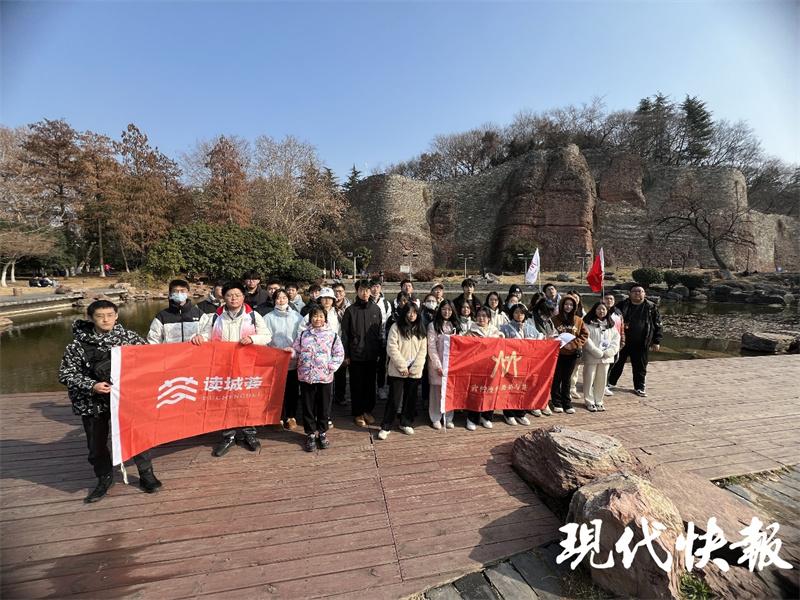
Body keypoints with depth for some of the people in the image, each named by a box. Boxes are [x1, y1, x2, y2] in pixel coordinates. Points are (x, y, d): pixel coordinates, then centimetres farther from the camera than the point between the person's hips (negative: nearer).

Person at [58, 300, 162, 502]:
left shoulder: (129, 336, -7)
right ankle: (104, 479, 37)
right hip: (93, 402, 0)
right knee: (96, 444, 14)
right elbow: (65, 374, -6)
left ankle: (146, 475, 23)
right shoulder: (78, 345, -9)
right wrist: (91, 385, -19)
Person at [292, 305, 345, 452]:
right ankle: (310, 434, 26)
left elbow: (339, 354, -1)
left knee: (324, 406, 11)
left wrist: (331, 367, -11)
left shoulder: (332, 334, -1)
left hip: (325, 377, -1)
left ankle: (322, 433, 29)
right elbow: (295, 350, 7)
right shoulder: (303, 334, 4)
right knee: (308, 407, 11)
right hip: (306, 376, 1)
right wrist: (288, 353, -13)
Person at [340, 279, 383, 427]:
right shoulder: (350, 310, -4)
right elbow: (344, 334, -3)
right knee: (357, 385, 8)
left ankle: (368, 410, 30)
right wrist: (346, 354, -5)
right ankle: (357, 413, 23)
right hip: (355, 355, -2)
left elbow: (379, 332, 8)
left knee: (370, 384, 12)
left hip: (372, 354, 3)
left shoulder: (376, 309, 3)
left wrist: (379, 351, 6)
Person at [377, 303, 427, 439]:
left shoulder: (420, 330, 9)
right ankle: (385, 427, 12)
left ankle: (406, 423, 29)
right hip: (397, 371, -4)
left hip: (415, 372, 4)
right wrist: (403, 367, -13)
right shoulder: (396, 327, -4)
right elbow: (392, 348, -10)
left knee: (411, 399, 12)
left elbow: (423, 350, 4)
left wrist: (414, 368, -7)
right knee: (394, 399, -1)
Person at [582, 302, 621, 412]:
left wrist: (607, 353, -9)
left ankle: (598, 401, 24)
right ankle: (589, 402, 14)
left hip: (606, 358, 4)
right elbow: (587, 340, -12)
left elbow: (616, 340, 5)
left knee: (601, 380, 11)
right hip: (591, 357, -4)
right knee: (589, 380, 2)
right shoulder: (588, 324, -4)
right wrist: (598, 353, -16)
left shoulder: (611, 326, 11)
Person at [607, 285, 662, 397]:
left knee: (640, 366, 11)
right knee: (617, 363, 9)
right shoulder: (622, 305, 1)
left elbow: (657, 325, 3)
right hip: (622, 340, 0)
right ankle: (610, 382, 23)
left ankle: (639, 387, 27)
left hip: (641, 343, 1)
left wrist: (656, 341, -1)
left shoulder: (651, 307, 2)